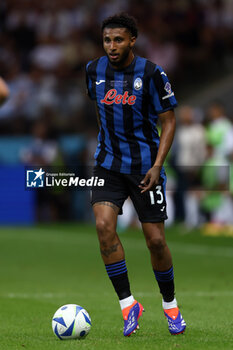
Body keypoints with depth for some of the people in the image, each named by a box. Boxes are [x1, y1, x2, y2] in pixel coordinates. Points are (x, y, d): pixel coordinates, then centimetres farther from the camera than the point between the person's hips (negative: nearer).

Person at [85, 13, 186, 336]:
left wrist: (157, 165, -14)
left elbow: (168, 121, -5)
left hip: (145, 167, -3)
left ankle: (170, 305, 24)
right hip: (109, 164, 3)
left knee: (156, 240, 0)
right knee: (104, 225, -19)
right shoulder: (94, 70, 1)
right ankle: (128, 304, -11)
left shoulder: (151, 73, -11)